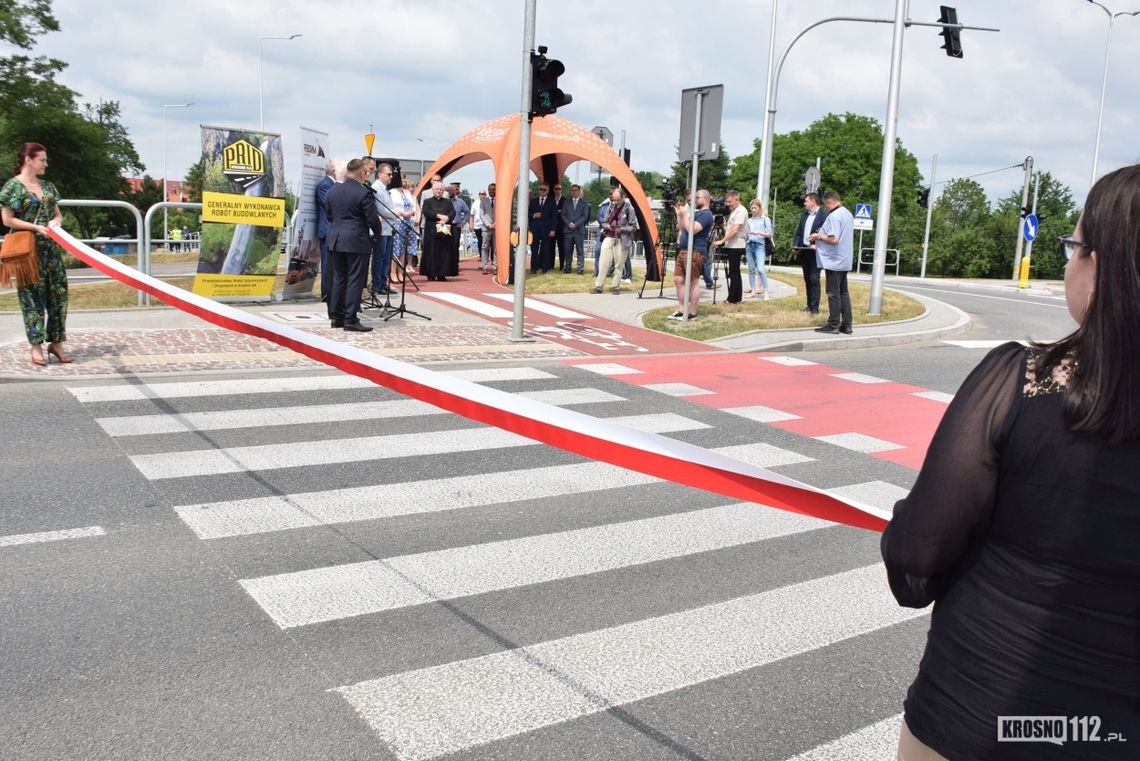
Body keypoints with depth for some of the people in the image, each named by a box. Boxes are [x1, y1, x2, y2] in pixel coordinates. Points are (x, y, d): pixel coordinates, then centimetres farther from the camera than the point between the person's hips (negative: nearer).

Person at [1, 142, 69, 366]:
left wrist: (55, 222, -3)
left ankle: (56, 342, 12)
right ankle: (36, 345, 2)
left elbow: (57, 214, 20)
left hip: (50, 247, 6)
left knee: (59, 292, 4)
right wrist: (36, 227, -17)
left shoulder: (47, 186, 14)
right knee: (33, 296, -3)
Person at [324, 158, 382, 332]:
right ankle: (350, 319, -4)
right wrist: (378, 231, 8)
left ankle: (336, 317, 15)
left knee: (339, 279, 12)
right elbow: (372, 219, -12)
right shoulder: (364, 193, -13)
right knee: (355, 280, -3)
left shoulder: (332, 190, 7)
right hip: (357, 242, -6)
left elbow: (329, 215, 14)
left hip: (336, 240, 6)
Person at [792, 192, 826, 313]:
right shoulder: (804, 215, 16)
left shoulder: (824, 214, -7)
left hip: (815, 251, -7)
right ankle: (810, 305, 17)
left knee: (814, 279, -9)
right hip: (804, 250, 7)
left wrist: (817, 245, -22)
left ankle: (815, 307, -7)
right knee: (807, 279, 11)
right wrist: (796, 244, 3)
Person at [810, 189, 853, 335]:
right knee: (843, 292, 11)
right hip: (844, 261, 9)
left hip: (833, 261, -9)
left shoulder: (834, 216, -17)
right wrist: (823, 234, 15)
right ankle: (846, 325, 13)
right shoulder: (848, 214, 13)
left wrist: (818, 237, -9)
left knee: (833, 293, -3)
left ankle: (833, 325, 2)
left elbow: (833, 239, -25)